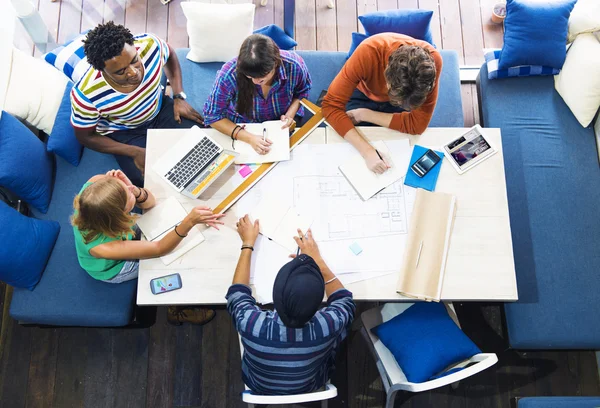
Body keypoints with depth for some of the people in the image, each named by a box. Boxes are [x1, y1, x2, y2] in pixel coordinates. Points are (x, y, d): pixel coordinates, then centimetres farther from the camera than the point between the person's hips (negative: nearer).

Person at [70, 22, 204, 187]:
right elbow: (86, 137, -15)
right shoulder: (85, 95, -34)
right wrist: (135, 152, -24)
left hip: (160, 108, 3)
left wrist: (179, 97, -10)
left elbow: (170, 56, -2)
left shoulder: (149, 44, -29)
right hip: (123, 132, -3)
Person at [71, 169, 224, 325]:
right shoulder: (101, 247, -46)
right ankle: (176, 310, 29)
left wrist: (134, 190, -46)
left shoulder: (97, 183, -35)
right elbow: (159, 249, -37)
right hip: (114, 268, -5)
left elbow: (149, 202, -22)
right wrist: (189, 222, -54)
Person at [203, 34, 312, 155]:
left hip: (282, 126, 1)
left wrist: (291, 113, -23)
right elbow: (213, 116, -22)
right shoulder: (229, 75, -34)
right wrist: (249, 138, -34)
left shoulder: (294, 66, -29)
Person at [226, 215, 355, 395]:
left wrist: (248, 244, -7)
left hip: (259, 387, 1)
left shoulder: (252, 325, -39)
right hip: (311, 388, 0)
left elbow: (236, 294, -14)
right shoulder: (328, 326, -38)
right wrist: (316, 259, -9)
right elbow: (344, 299, -13)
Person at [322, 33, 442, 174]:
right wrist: (367, 151, -48)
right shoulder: (367, 53, -41)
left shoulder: (432, 60, -37)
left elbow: (418, 124, -31)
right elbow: (331, 105, -38)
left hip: (409, 95, 1)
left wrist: (364, 114, -30)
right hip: (364, 95, -1)